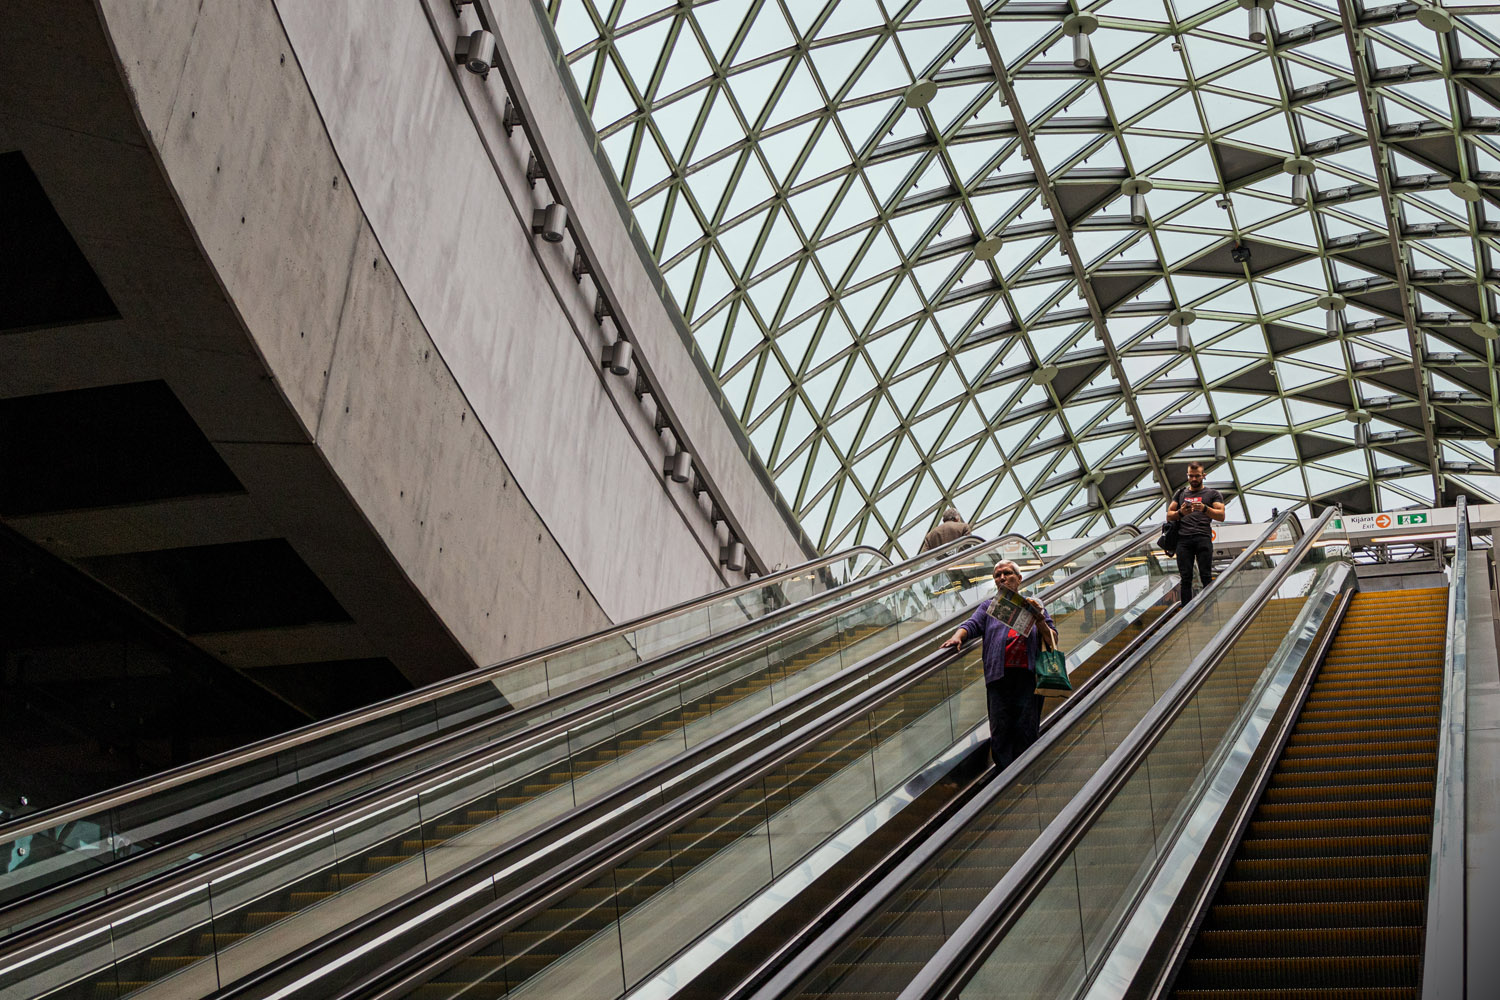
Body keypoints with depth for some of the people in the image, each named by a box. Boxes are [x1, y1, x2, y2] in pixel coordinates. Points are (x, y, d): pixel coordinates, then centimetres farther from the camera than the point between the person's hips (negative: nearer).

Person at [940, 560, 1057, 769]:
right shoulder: (989, 606, 20)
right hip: (999, 676, 0)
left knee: (1027, 730, -5)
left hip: (1028, 675, 0)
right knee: (1000, 730, -6)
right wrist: (957, 636, -18)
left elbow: (1053, 640, 13)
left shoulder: (1034, 606, 18)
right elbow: (972, 624, 3)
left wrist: (1039, 620, -4)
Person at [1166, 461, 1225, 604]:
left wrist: (1205, 509, -15)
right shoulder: (1180, 493, 25)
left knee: (1206, 577, -10)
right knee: (1185, 578, -5)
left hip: (1203, 538, -2)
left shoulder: (1213, 494, 16)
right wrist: (1180, 513, -3)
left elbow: (1221, 516, 3)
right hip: (1183, 539, 2)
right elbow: (1169, 516, 19)